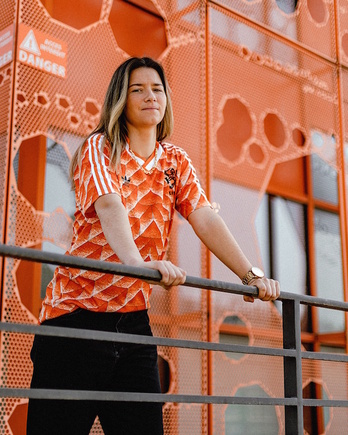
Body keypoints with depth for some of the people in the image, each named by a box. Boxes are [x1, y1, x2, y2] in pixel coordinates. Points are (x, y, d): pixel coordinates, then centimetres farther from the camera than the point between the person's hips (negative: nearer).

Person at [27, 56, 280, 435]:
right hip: (77, 312, -4)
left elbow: (205, 220, -1)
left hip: (133, 319, 5)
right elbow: (109, 207, -22)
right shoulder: (99, 149, -3)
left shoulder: (176, 162, 12)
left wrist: (251, 274, -15)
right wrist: (137, 261, -41)